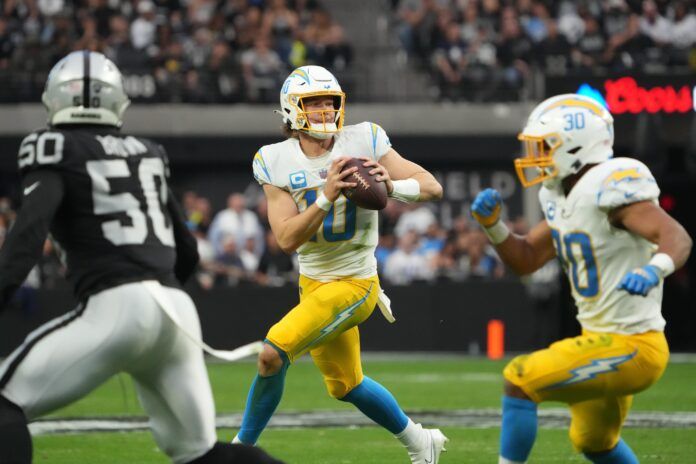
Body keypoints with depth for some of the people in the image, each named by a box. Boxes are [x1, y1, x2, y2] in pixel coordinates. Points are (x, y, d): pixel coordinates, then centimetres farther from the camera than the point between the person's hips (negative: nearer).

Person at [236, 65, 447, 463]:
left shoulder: (363, 142, -13)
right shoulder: (277, 162, -7)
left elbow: (432, 188, -12)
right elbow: (287, 239, -15)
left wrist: (392, 187, -32)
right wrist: (327, 196, -29)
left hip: (354, 284, -5)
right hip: (313, 282, 5)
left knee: (273, 354, -20)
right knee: (345, 386, 19)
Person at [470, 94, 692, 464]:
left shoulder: (611, 187, -21)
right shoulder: (562, 197, 8)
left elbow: (677, 237, -31)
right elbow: (525, 260, 15)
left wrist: (655, 268, -52)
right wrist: (492, 224, -2)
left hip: (630, 348, -11)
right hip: (604, 340, 11)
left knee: (519, 381, -16)